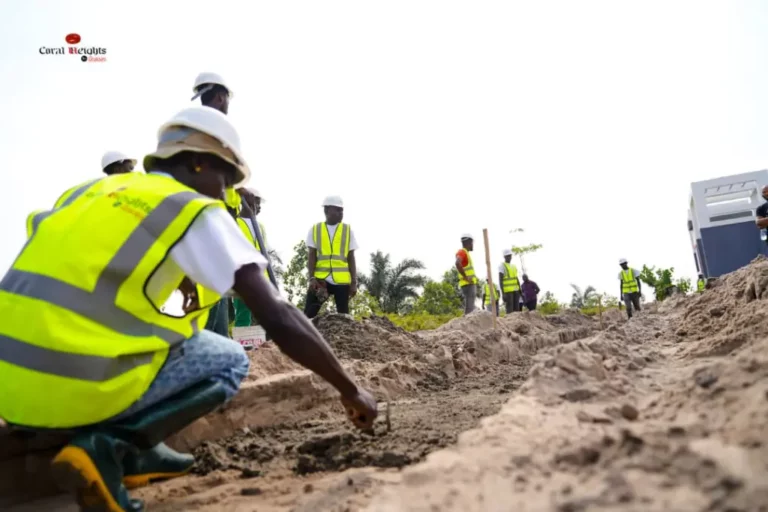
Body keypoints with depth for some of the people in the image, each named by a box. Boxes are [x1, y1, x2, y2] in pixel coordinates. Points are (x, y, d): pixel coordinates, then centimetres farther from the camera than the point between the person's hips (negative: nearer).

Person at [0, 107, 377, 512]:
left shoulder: (90, 190, 20)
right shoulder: (199, 213, 0)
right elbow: (280, 320, -6)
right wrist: (350, 390, 4)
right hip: (76, 386, -7)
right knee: (230, 361, 13)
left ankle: (138, 450, 20)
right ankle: (110, 449, -3)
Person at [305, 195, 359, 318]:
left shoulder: (348, 230, 8)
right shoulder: (315, 229, 7)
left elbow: (351, 258, 7)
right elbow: (311, 256, 4)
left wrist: (354, 282, 3)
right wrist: (312, 278, -7)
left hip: (342, 281, 1)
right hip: (320, 279, 0)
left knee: (343, 316, 5)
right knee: (309, 314, -3)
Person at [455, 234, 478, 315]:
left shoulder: (465, 253, 22)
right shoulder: (462, 252, -9)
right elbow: (457, 263, -31)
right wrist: (466, 277, -24)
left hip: (470, 285, 10)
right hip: (467, 284, -10)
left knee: (470, 308, 8)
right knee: (469, 308, -14)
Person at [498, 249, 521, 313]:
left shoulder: (513, 266, 17)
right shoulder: (502, 266, -7)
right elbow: (500, 280, -13)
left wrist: (520, 291, 13)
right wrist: (503, 293, -19)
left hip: (515, 290, 8)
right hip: (507, 291, -7)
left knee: (517, 309, 5)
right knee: (510, 310, -10)